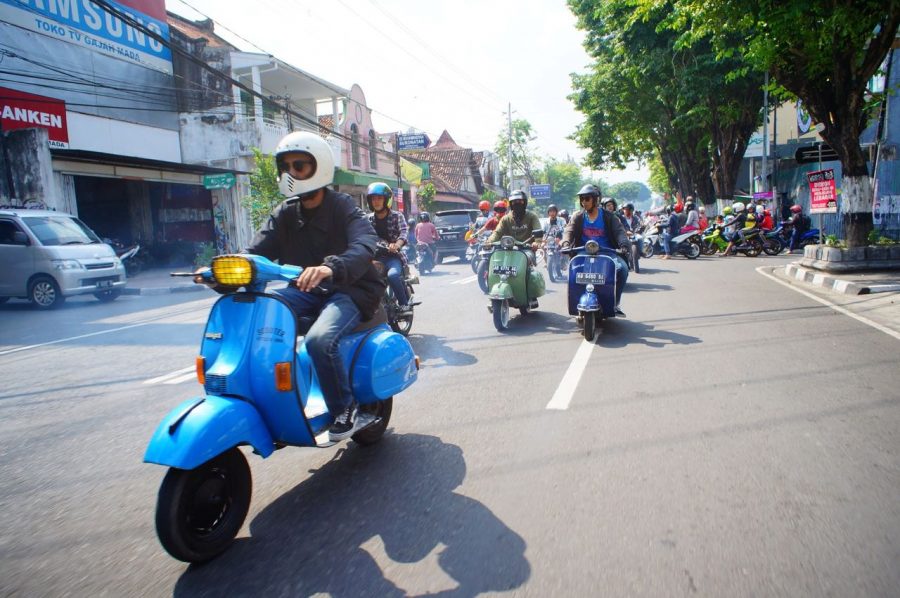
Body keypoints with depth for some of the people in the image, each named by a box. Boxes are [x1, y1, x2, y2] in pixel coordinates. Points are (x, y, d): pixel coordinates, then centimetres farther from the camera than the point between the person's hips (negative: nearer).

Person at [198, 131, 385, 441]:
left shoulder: (343, 207, -9)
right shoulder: (284, 214, 9)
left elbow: (365, 246, -29)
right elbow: (256, 252, -3)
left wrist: (331, 268, -51)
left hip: (349, 290, -6)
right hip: (306, 290, 6)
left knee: (320, 339, -34)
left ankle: (344, 408, -8)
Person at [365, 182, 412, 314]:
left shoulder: (397, 216, 0)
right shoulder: (369, 219, 11)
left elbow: (403, 233, -17)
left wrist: (396, 245, -39)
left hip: (393, 256, -4)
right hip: (375, 257, 4)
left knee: (393, 275, -34)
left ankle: (405, 304, -13)